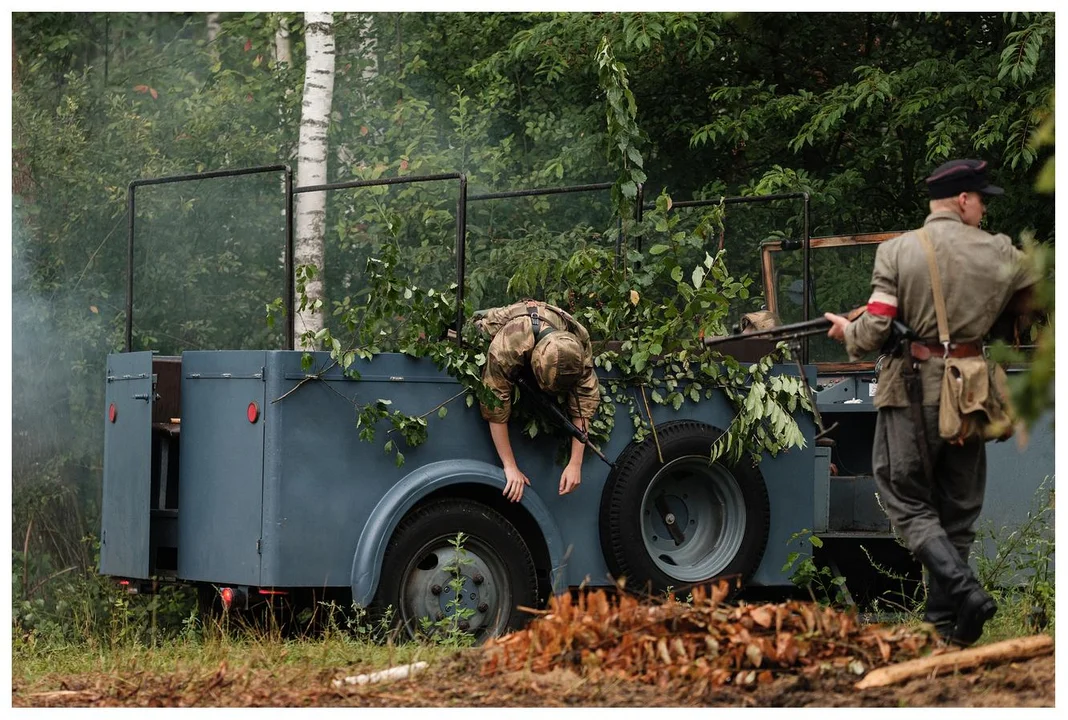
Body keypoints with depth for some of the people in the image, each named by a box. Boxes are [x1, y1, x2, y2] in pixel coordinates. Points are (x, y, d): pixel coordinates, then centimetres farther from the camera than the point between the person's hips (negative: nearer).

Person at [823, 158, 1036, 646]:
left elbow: (874, 331, -11)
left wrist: (848, 332, 11)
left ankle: (964, 591, -15)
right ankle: (943, 620, 16)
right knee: (957, 509, 13)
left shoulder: (896, 251, -6)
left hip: (913, 391, -2)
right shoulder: (999, 254, 0)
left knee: (908, 503, 5)